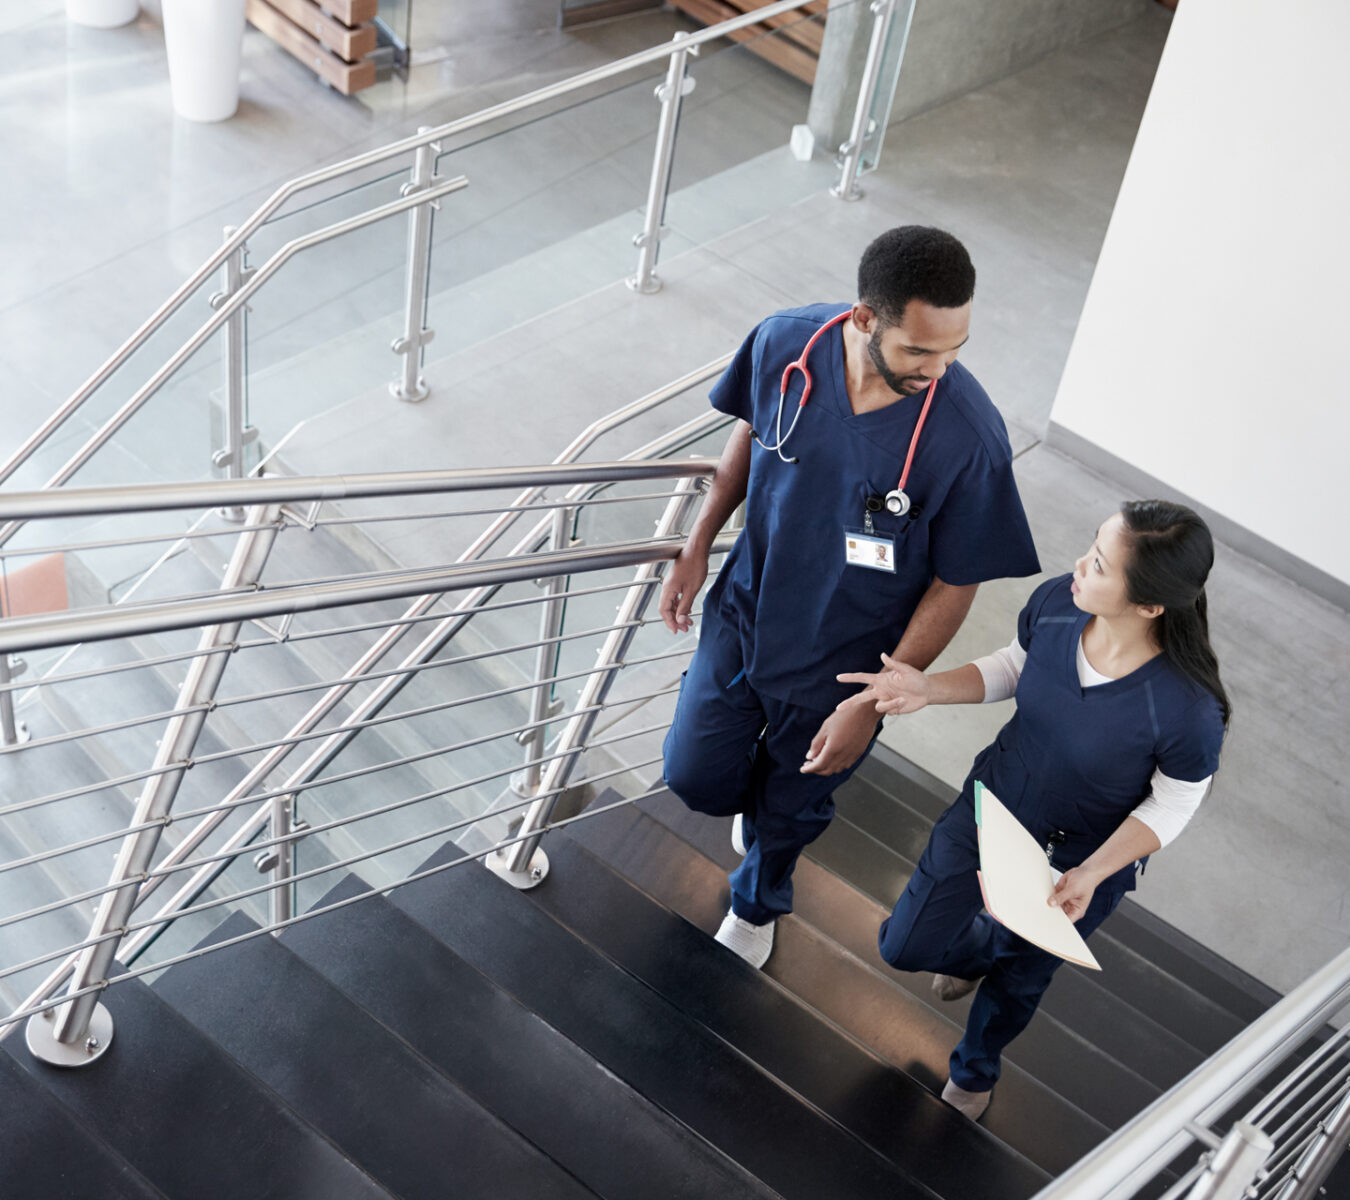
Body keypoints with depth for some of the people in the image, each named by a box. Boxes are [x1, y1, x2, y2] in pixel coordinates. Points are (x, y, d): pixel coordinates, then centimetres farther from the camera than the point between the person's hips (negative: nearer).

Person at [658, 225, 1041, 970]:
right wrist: (698, 545, 2)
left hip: (840, 663, -2)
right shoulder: (785, 343, -23)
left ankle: (757, 903, 56)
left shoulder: (969, 439, -32)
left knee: (790, 805, 21)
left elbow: (954, 586, -19)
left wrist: (872, 707, -16)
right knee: (696, 777, 14)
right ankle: (758, 793, 53)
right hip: (744, 612, 2)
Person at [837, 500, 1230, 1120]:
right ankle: (982, 949, 53)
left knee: (1019, 977, 24)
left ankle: (974, 1073, 60)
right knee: (907, 947, 14)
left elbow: (1170, 807, -18)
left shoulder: (1188, 711, -38)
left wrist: (1090, 874, -29)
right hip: (993, 801, 3)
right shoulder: (1055, 602, -26)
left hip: (1082, 858, -3)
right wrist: (928, 688, -19)